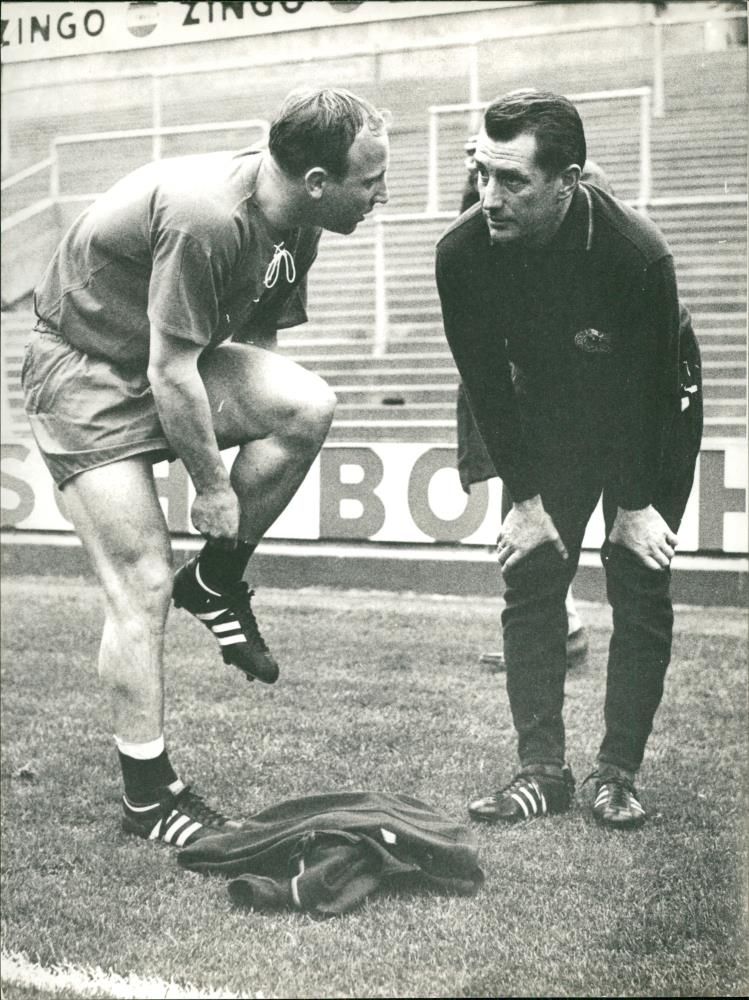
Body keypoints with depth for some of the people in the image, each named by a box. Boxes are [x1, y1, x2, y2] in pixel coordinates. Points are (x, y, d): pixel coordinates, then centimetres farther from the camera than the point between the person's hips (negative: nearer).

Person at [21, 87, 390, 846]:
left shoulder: (291, 222, -3)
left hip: (167, 363, 7)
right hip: (83, 370, -7)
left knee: (308, 408, -19)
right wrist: (212, 486, -16)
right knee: (142, 585, -10)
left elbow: (253, 343, 8)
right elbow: (170, 376, -27)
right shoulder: (204, 219, -31)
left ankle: (216, 582, 2)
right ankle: (146, 793, 5)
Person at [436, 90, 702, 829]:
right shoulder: (463, 253, -25)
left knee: (639, 591, -5)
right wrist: (526, 498, -13)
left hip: (650, 424, -3)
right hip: (548, 419, 3)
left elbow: (652, 388, -23)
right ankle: (542, 769, 3)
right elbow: (485, 381, -15)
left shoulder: (637, 254, -35)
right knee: (529, 582, -2)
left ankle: (617, 774, 4)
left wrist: (637, 503, -16)